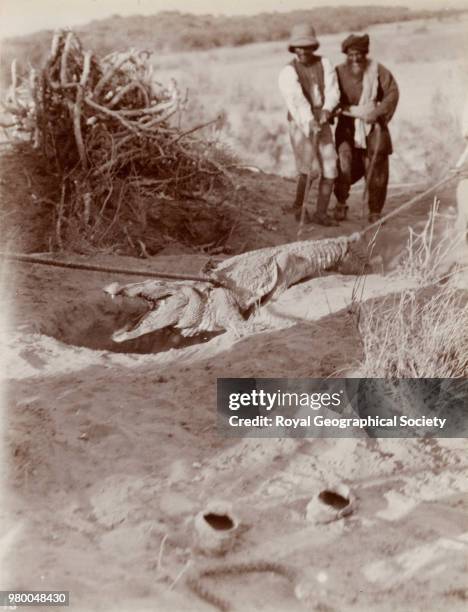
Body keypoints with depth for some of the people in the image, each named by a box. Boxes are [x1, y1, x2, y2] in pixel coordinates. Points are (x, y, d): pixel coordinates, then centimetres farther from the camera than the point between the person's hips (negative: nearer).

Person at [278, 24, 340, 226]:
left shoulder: (324, 64, 3)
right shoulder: (288, 73, -9)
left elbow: (332, 91, -8)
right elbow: (297, 99, -23)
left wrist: (326, 111, -28)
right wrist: (310, 123, -36)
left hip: (323, 124, 4)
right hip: (300, 125, -4)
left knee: (329, 169, -2)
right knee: (310, 168, -17)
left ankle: (321, 213, 8)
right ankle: (298, 206, 5)